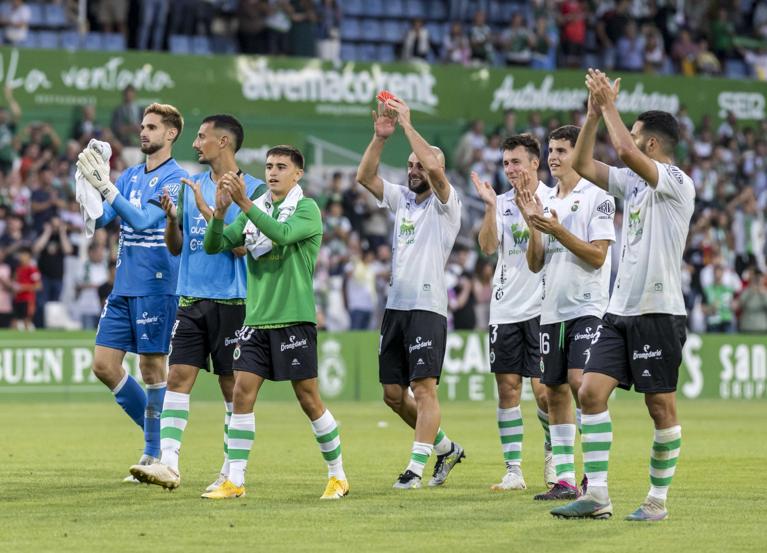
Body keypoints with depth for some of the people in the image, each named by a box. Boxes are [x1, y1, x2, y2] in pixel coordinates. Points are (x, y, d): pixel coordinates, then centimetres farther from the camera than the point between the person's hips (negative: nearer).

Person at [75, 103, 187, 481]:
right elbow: (99, 219, 8)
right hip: (122, 287, 7)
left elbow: (142, 219, -19)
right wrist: (91, 184, -9)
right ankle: (155, 430, 18)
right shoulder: (130, 176, 14)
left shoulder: (175, 179, -8)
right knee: (104, 365, 4)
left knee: (152, 368, -3)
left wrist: (105, 186, -26)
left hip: (155, 287, -7)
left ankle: (154, 453, 6)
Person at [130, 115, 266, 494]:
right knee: (178, 377, -6)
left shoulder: (252, 189, -5)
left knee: (233, 386, 2)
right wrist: (170, 217, -5)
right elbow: (175, 247, 14)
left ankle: (231, 470, 11)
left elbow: (241, 245, -14)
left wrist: (207, 209, -18)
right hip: (190, 299, 5)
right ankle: (168, 463, -11)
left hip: (231, 301, -5)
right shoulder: (191, 185, 12)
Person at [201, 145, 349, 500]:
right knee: (243, 391, -5)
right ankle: (234, 481, -3)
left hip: (294, 318, -5)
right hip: (256, 320, 5)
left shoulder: (306, 209, -5)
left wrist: (243, 202, -30)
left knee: (309, 398, -1)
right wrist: (220, 210, -13)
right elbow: (214, 245, 5)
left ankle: (338, 475, 14)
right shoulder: (255, 211, 11)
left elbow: (282, 233, -25)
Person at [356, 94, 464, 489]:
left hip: (427, 306, -8)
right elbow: (364, 176, 7)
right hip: (395, 305, 8)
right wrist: (380, 137, -6)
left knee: (423, 387, -13)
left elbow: (434, 167, -22)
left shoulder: (445, 204, -3)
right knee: (393, 393, 9)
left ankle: (417, 466, -15)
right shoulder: (402, 200, 16)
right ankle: (445, 447, 24)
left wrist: (408, 125, -16)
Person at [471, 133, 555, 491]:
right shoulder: (502, 202, 9)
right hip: (504, 309, 4)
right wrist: (490, 207, -15)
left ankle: (552, 452, 18)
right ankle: (513, 471, 6)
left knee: (543, 388, -6)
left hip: (540, 307, -4)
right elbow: (488, 247, -3)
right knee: (508, 389, 2)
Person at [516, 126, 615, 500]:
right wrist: (533, 226, -3)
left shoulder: (596, 198, -5)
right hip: (552, 310, 7)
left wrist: (558, 231, -18)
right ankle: (564, 479, 9)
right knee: (554, 392, 5)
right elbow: (535, 264, 12)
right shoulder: (545, 200, 14)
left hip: (587, 306, -7)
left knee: (579, 380, -19)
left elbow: (597, 256, -12)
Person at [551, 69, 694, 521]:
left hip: (659, 312, -8)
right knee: (592, 391, -3)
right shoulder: (633, 182, 14)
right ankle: (597, 496, -4)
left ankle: (658, 499, 9)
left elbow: (625, 150, -25)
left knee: (661, 406, -1)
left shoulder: (677, 182, -11)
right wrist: (595, 114, 7)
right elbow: (583, 165, 17)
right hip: (621, 310, 8)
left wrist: (610, 105, -11)